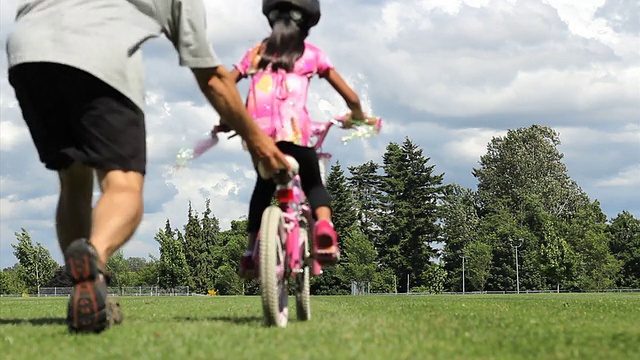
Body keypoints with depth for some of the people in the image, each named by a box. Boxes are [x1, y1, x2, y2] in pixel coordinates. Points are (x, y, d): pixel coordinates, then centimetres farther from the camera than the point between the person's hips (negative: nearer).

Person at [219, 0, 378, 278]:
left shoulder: (257, 52, 22)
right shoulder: (311, 53, 17)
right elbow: (350, 97, 13)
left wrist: (227, 119, 30)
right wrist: (357, 114, 32)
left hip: (257, 129, 2)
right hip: (294, 129, -2)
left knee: (264, 184, 24)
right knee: (313, 182, 16)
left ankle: (251, 250, 17)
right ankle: (324, 224, -15)